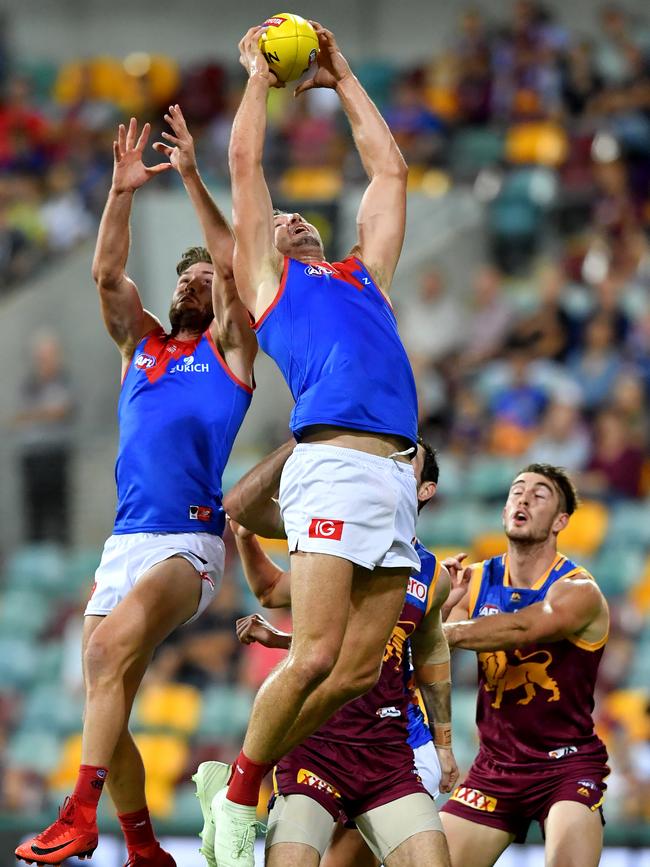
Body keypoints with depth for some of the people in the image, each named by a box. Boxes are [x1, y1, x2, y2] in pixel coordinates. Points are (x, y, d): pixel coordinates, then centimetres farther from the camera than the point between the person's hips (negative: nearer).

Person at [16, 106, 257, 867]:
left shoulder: (226, 348, 9)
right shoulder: (140, 343, 21)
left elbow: (231, 268, -5)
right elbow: (107, 273, 8)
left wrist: (192, 178, -10)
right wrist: (122, 192, -4)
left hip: (188, 541, -6)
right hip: (124, 540, 6)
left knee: (112, 644, -29)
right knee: (104, 702, 1)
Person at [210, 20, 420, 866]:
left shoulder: (363, 274, 31)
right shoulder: (267, 281, 18)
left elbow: (390, 169, 35)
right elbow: (245, 164, 16)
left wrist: (343, 78, 40)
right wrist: (259, 75, 27)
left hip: (396, 477, 6)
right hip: (333, 465, -6)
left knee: (360, 669, -1)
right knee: (315, 658, -15)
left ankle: (242, 775, 14)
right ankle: (239, 795, 1)